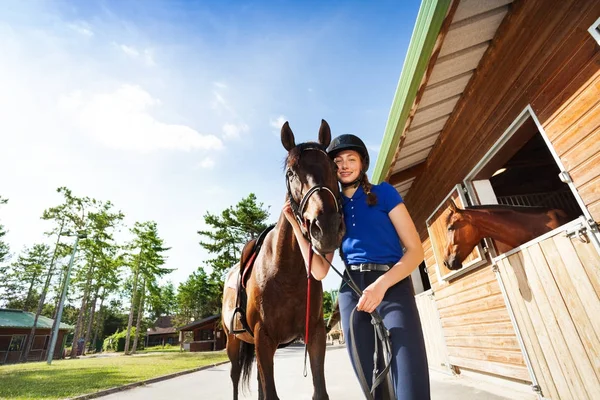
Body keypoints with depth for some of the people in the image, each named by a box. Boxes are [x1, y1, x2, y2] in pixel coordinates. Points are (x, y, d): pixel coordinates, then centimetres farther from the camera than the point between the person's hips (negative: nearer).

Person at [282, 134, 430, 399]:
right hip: (351, 292, 3)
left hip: (393, 287, -3)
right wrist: (297, 224, 2)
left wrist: (382, 284, -19)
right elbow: (320, 271, 7)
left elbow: (415, 250, -2)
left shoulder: (384, 192, 6)